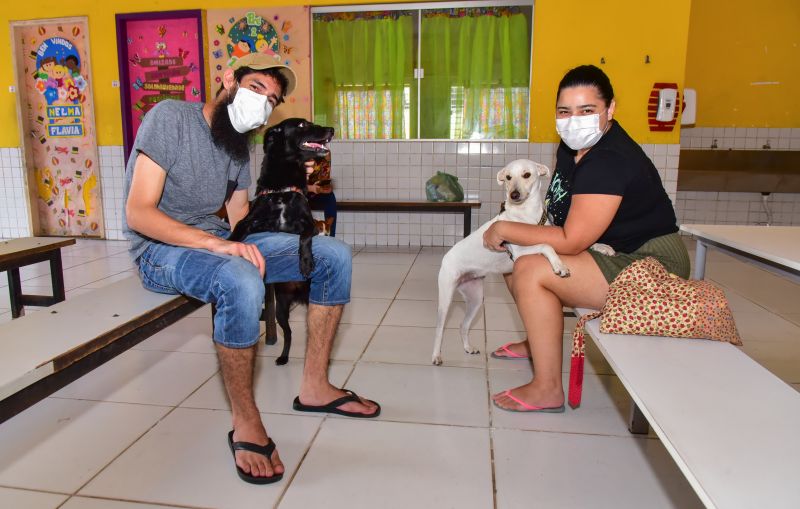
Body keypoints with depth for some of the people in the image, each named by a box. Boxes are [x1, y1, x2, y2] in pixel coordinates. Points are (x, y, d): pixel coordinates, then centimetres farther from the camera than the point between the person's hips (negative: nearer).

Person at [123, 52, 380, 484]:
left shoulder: (239, 147, 11)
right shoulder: (171, 117, -11)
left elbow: (240, 222, 11)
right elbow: (139, 212, -21)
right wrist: (216, 243, -33)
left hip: (220, 244, 7)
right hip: (162, 249, -7)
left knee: (335, 255, -6)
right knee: (242, 282, -41)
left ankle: (314, 386, 0)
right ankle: (246, 424, -21)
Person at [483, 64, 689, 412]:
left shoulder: (609, 162, -26)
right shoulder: (573, 145, 3)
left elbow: (570, 242, -28)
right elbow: (559, 205, 17)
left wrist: (504, 230, -19)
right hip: (613, 254, 10)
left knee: (530, 272, -25)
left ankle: (547, 389, -15)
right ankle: (538, 343, 29)